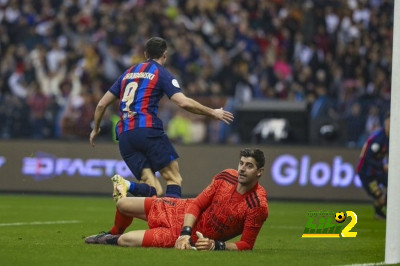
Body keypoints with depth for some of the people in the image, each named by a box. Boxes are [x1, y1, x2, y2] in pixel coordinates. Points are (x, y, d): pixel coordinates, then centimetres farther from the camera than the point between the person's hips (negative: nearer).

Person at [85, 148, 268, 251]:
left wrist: (215, 245, -33)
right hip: (186, 212, 5)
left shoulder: (258, 206, -29)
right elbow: (197, 204, -5)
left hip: (197, 238, -5)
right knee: (123, 204, 13)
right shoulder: (226, 177, -13)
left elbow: (246, 245, -21)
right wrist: (185, 233, -20)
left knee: (125, 241, -19)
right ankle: (113, 235, 48)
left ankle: (112, 241, 20)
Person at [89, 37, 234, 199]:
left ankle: (127, 186, -29)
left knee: (153, 190, 0)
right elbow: (183, 102, -8)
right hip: (147, 130, -5)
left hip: (124, 136, 5)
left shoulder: (128, 73, 23)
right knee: (174, 178, 0)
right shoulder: (162, 74, 6)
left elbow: (102, 104, 24)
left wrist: (95, 129, 39)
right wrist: (212, 113, 3)